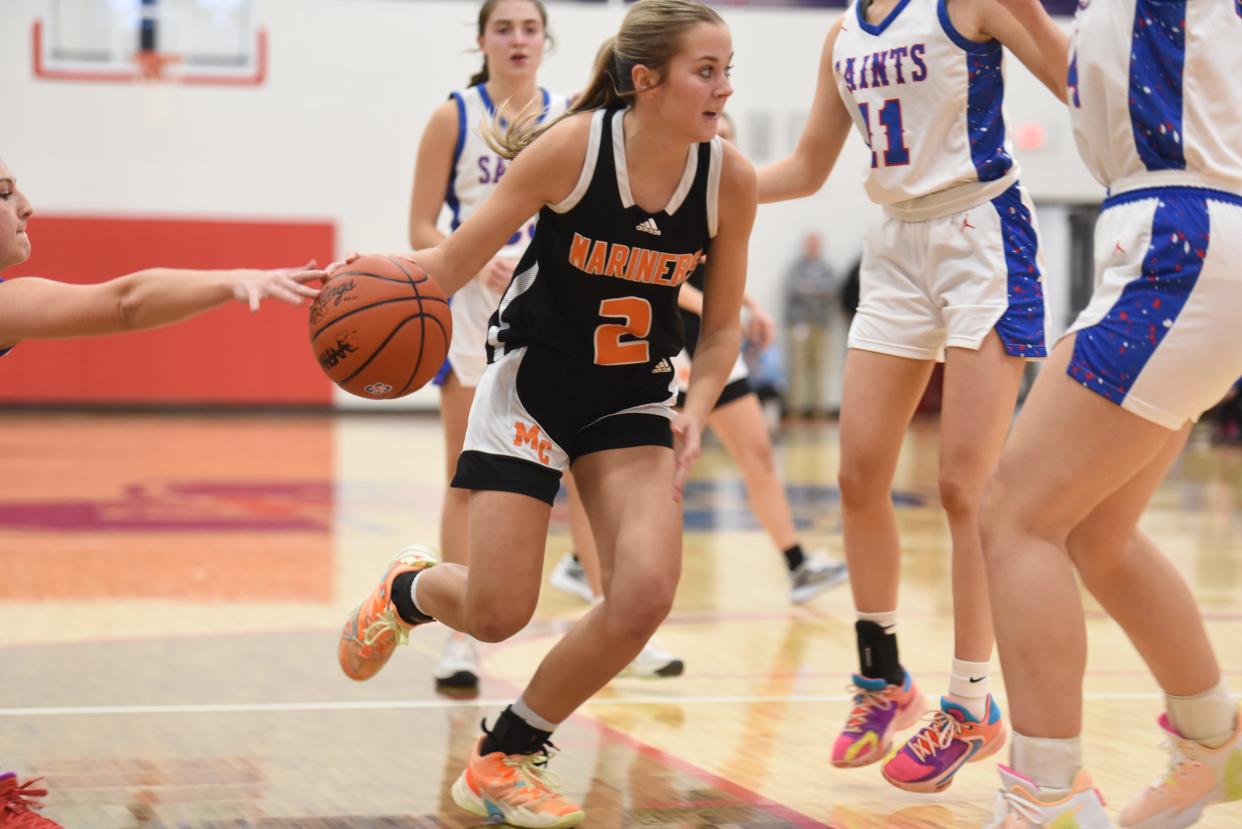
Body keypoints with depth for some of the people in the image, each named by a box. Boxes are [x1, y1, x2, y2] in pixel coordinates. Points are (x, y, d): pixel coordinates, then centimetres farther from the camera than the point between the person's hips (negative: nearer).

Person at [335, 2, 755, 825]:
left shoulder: (731, 178, -12)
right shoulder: (572, 147, -21)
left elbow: (722, 326, 1)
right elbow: (457, 260, -15)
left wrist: (696, 410, -16)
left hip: (633, 397, 3)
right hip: (531, 381, -3)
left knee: (645, 595, -17)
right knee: (496, 614, -4)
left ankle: (506, 757, 7)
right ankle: (409, 588, 36)